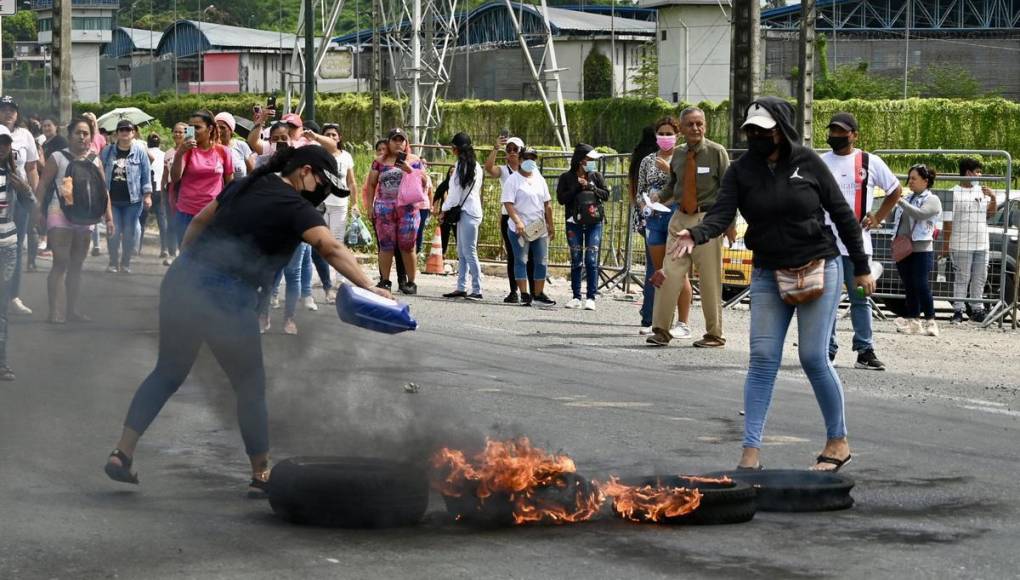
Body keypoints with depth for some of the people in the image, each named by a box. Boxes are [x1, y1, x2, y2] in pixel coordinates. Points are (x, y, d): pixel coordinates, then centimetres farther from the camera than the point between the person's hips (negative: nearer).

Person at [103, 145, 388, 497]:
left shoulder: (248, 186, 17)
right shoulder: (294, 207, -7)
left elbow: (200, 220, 23)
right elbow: (331, 248, -22)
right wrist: (367, 286, -32)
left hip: (181, 280, 7)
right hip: (225, 297, -7)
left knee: (168, 373, 19)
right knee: (251, 387, 9)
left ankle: (122, 452, 13)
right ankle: (261, 476, 15)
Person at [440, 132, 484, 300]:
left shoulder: (461, 164, -11)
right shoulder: (476, 166, 15)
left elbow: (455, 192, -9)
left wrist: (444, 211, 0)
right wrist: (454, 176, 14)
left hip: (467, 212, -10)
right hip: (472, 210, 10)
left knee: (469, 252, -10)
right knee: (462, 253, 11)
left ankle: (477, 290, -11)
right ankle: (461, 288, 12)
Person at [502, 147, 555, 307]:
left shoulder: (540, 179, 15)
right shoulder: (513, 180, -4)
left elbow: (547, 204, 18)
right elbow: (508, 203, -13)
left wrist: (550, 225, 14)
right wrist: (517, 221, -24)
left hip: (539, 228, 6)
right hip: (520, 229, -6)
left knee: (542, 261, 6)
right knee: (521, 260, -5)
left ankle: (539, 293, 13)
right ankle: (524, 295, -4)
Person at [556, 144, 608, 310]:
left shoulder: (596, 176, 7)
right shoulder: (566, 177, 3)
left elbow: (606, 195, 4)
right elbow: (561, 199, -4)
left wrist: (590, 187, -9)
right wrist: (577, 187, -11)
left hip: (594, 223, 0)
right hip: (574, 223, 0)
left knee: (591, 261, -6)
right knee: (576, 261, 3)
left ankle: (591, 298, -5)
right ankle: (576, 297, 8)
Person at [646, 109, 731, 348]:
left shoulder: (717, 152, -4)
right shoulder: (678, 156, 10)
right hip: (680, 218, 4)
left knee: (710, 279, 1)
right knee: (669, 274, -2)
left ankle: (714, 335, 10)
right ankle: (661, 330, 4)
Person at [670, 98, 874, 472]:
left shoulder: (807, 163, -5)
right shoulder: (741, 170, 0)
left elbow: (841, 213, 1)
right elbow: (721, 215, -12)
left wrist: (861, 267, 3)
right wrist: (696, 235, -35)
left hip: (818, 268, -3)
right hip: (768, 274, 3)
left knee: (813, 357, -6)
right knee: (762, 358, -5)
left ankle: (838, 441, 12)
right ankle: (751, 451, -5)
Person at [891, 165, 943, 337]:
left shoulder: (932, 200, -4)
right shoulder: (908, 199, 18)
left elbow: (919, 214, -22)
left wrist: (900, 201, -22)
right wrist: (895, 239, 11)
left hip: (921, 250, -7)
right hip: (902, 250, 7)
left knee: (921, 287, -11)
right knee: (909, 288, 8)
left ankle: (930, 321, -5)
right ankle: (913, 321, 12)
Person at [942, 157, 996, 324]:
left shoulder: (981, 191, 12)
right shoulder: (954, 194, -6)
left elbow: (990, 213, 16)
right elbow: (948, 221, -8)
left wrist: (993, 197, -2)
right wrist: (945, 246, -11)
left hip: (981, 244, 6)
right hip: (962, 246, -6)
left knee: (979, 279, 9)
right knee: (962, 279, -2)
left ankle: (977, 310, 18)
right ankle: (958, 312, 3)